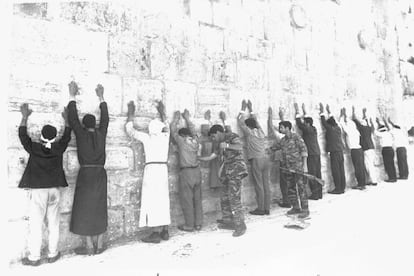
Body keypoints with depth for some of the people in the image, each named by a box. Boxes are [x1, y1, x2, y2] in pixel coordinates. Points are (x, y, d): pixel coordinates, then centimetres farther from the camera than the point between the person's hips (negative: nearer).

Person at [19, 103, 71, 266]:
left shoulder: (34, 148, -8)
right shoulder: (59, 148, -4)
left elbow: (23, 136, 4)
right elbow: (67, 136, 12)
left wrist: (25, 116, 9)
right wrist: (66, 119, 21)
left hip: (38, 191, -2)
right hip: (54, 190, 2)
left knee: (36, 225, 5)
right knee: (53, 224, 11)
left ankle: (34, 257, 12)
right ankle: (53, 254, 20)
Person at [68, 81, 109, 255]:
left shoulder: (81, 134, -3)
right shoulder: (101, 133, 4)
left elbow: (73, 119, 7)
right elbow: (105, 118, 18)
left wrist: (73, 96, 16)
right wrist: (101, 97, 27)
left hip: (85, 174, -3)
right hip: (100, 174, 3)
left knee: (85, 209, 5)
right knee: (99, 209, 10)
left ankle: (89, 247, 10)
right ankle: (99, 245, 17)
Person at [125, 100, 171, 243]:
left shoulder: (147, 137, -3)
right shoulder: (165, 136, 7)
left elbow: (130, 130, 7)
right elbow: (166, 126, 30)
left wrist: (131, 113, 18)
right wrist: (161, 112, 41)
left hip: (151, 169, -5)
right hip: (163, 169, 5)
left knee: (152, 200, -4)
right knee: (163, 199, 11)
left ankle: (156, 233, -4)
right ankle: (165, 231, 17)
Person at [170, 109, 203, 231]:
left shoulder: (182, 141, -6)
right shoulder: (195, 140, 7)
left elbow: (173, 131, 7)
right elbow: (192, 130, 25)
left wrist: (176, 118, 21)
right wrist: (187, 118, 35)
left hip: (186, 172, -6)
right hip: (197, 171, 6)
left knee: (187, 200, 2)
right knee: (197, 199, 12)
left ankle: (189, 225, 9)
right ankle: (198, 223, 19)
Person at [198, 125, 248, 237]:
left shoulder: (232, 137, -1)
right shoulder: (221, 145, 23)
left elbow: (240, 147, -21)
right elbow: (209, 157, 25)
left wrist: (227, 145, -32)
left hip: (236, 170, -9)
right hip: (228, 174, 9)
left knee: (234, 198, -12)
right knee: (224, 198, 9)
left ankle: (240, 225, -4)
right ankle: (228, 222, 21)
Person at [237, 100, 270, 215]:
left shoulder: (249, 132, -3)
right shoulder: (260, 131, 13)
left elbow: (240, 121, 4)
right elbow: (256, 121, 29)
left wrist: (243, 109, 13)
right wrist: (250, 109, 35)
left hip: (256, 160, -6)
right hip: (265, 159, 6)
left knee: (259, 185, -2)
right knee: (266, 185, 7)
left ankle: (260, 209, 3)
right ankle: (267, 208, 14)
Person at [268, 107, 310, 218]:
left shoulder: (296, 137, -5)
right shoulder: (282, 140, 13)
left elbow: (303, 149, -9)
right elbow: (273, 147, 21)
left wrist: (304, 164, -14)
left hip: (297, 167, -7)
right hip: (287, 168, 7)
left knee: (301, 188, -5)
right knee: (290, 188, 10)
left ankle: (305, 210, 2)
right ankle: (296, 208, 21)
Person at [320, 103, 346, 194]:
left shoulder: (330, 129, -10)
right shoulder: (338, 128, 9)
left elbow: (324, 122, 0)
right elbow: (333, 121, 25)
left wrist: (322, 112, 8)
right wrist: (329, 112, 33)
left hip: (334, 152, -8)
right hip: (340, 151, 8)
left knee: (335, 170, -4)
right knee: (341, 170, 10)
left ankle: (338, 188, -2)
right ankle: (342, 188, 17)